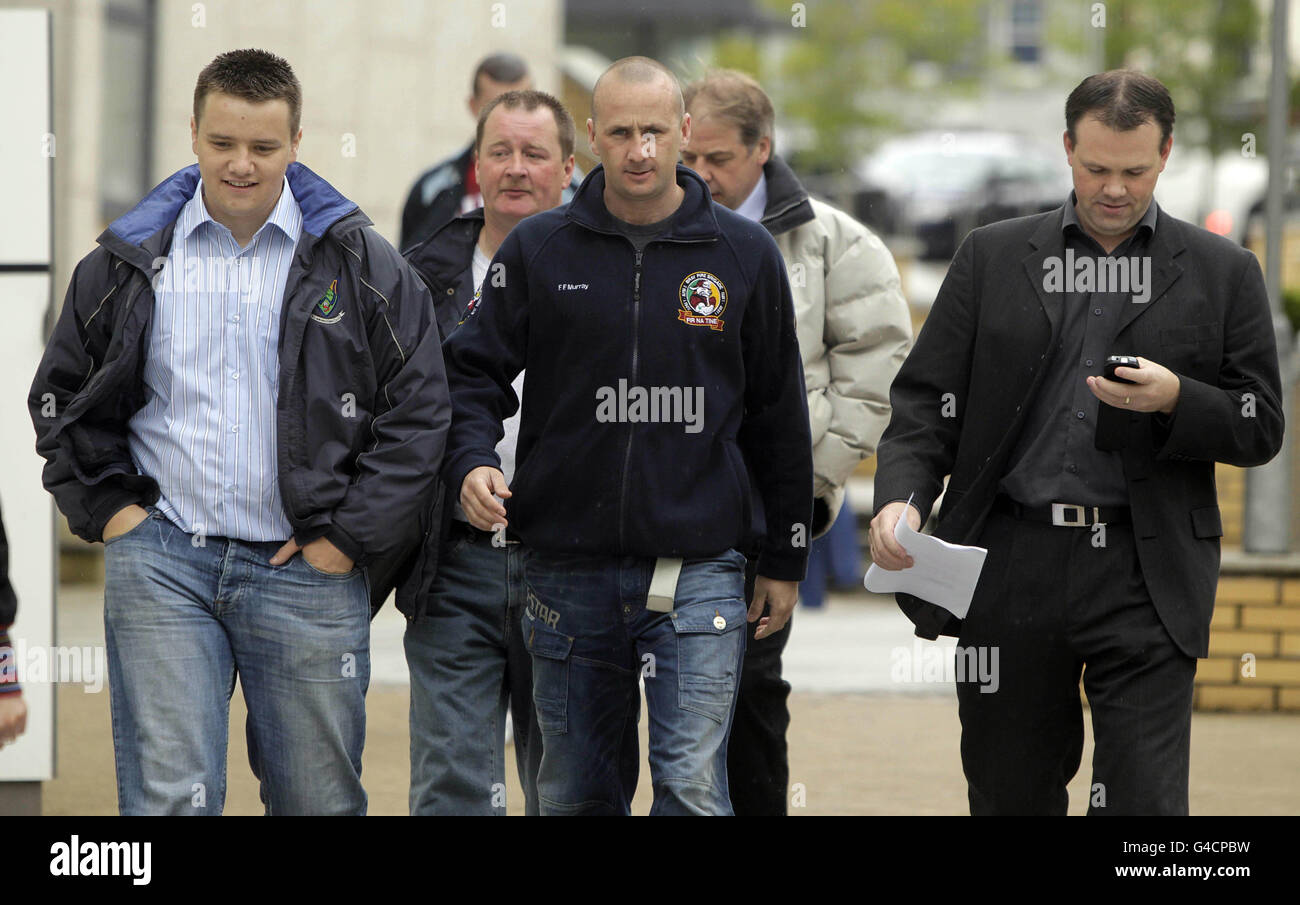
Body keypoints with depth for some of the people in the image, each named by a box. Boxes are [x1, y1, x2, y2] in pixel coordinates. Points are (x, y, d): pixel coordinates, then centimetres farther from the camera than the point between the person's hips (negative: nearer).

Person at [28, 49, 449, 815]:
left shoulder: (361, 263, 2)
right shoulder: (129, 261, 6)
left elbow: (419, 408, 1)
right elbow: (64, 396, 17)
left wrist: (349, 536, -5)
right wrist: (105, 507, 5)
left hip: (308, 570, 0)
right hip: (161, 563, 0)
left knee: (319, 798, 8)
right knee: (168, 796, -7)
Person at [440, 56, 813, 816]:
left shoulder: (744, 254, 3)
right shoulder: (539, 251, 4)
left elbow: (779, 416, 9)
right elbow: (475, 372, 8)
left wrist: (786, 560, 10)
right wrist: (472, 460, -13)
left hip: (699, 573, -2)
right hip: (570, 573, 2)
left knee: (693, 788, -10)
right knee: (575, 795, 10)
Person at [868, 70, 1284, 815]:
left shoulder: (1221, 273, 7)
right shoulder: (992, 258, 10)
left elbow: (1260, 428, 6)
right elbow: (927, 401, 6)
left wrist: (1176, 401, -13)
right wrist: (902, 496, -13)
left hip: (1146, 579, -2)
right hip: (1012, 565, 2)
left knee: (1143, 800, -8)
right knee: (1011, 795, 8)